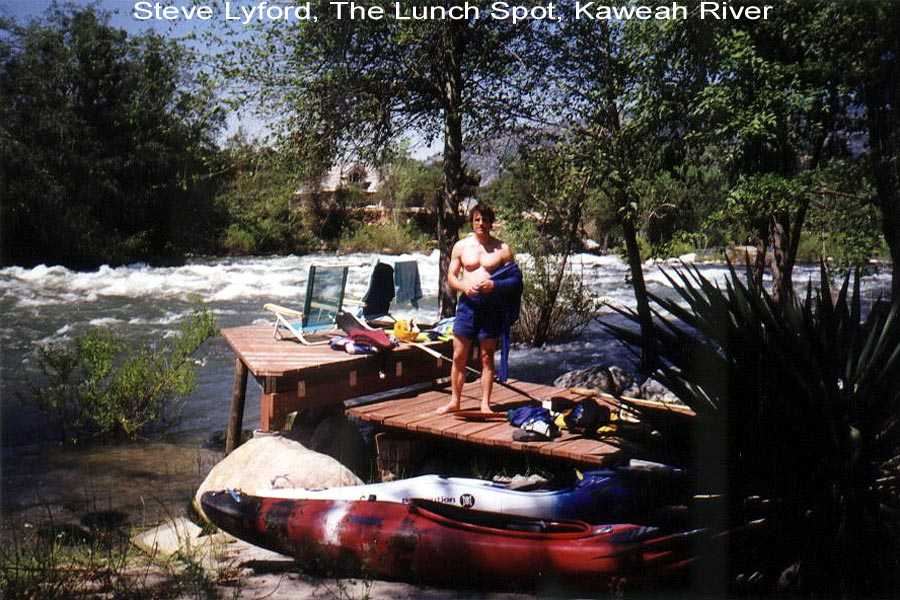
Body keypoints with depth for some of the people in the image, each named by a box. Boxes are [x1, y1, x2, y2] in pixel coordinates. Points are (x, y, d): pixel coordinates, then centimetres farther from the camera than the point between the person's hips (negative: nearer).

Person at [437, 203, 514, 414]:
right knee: (459, 356, 3)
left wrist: (495, 284, -16)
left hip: (491, 304, -1)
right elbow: (451, 276, 9)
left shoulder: (502, 249, 3)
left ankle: (485, 404, 12)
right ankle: (454, 401, 15)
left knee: (487, 357, 4)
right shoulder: (461, 246, 8)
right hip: (467, 303, 1)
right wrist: (464, 286, -12)